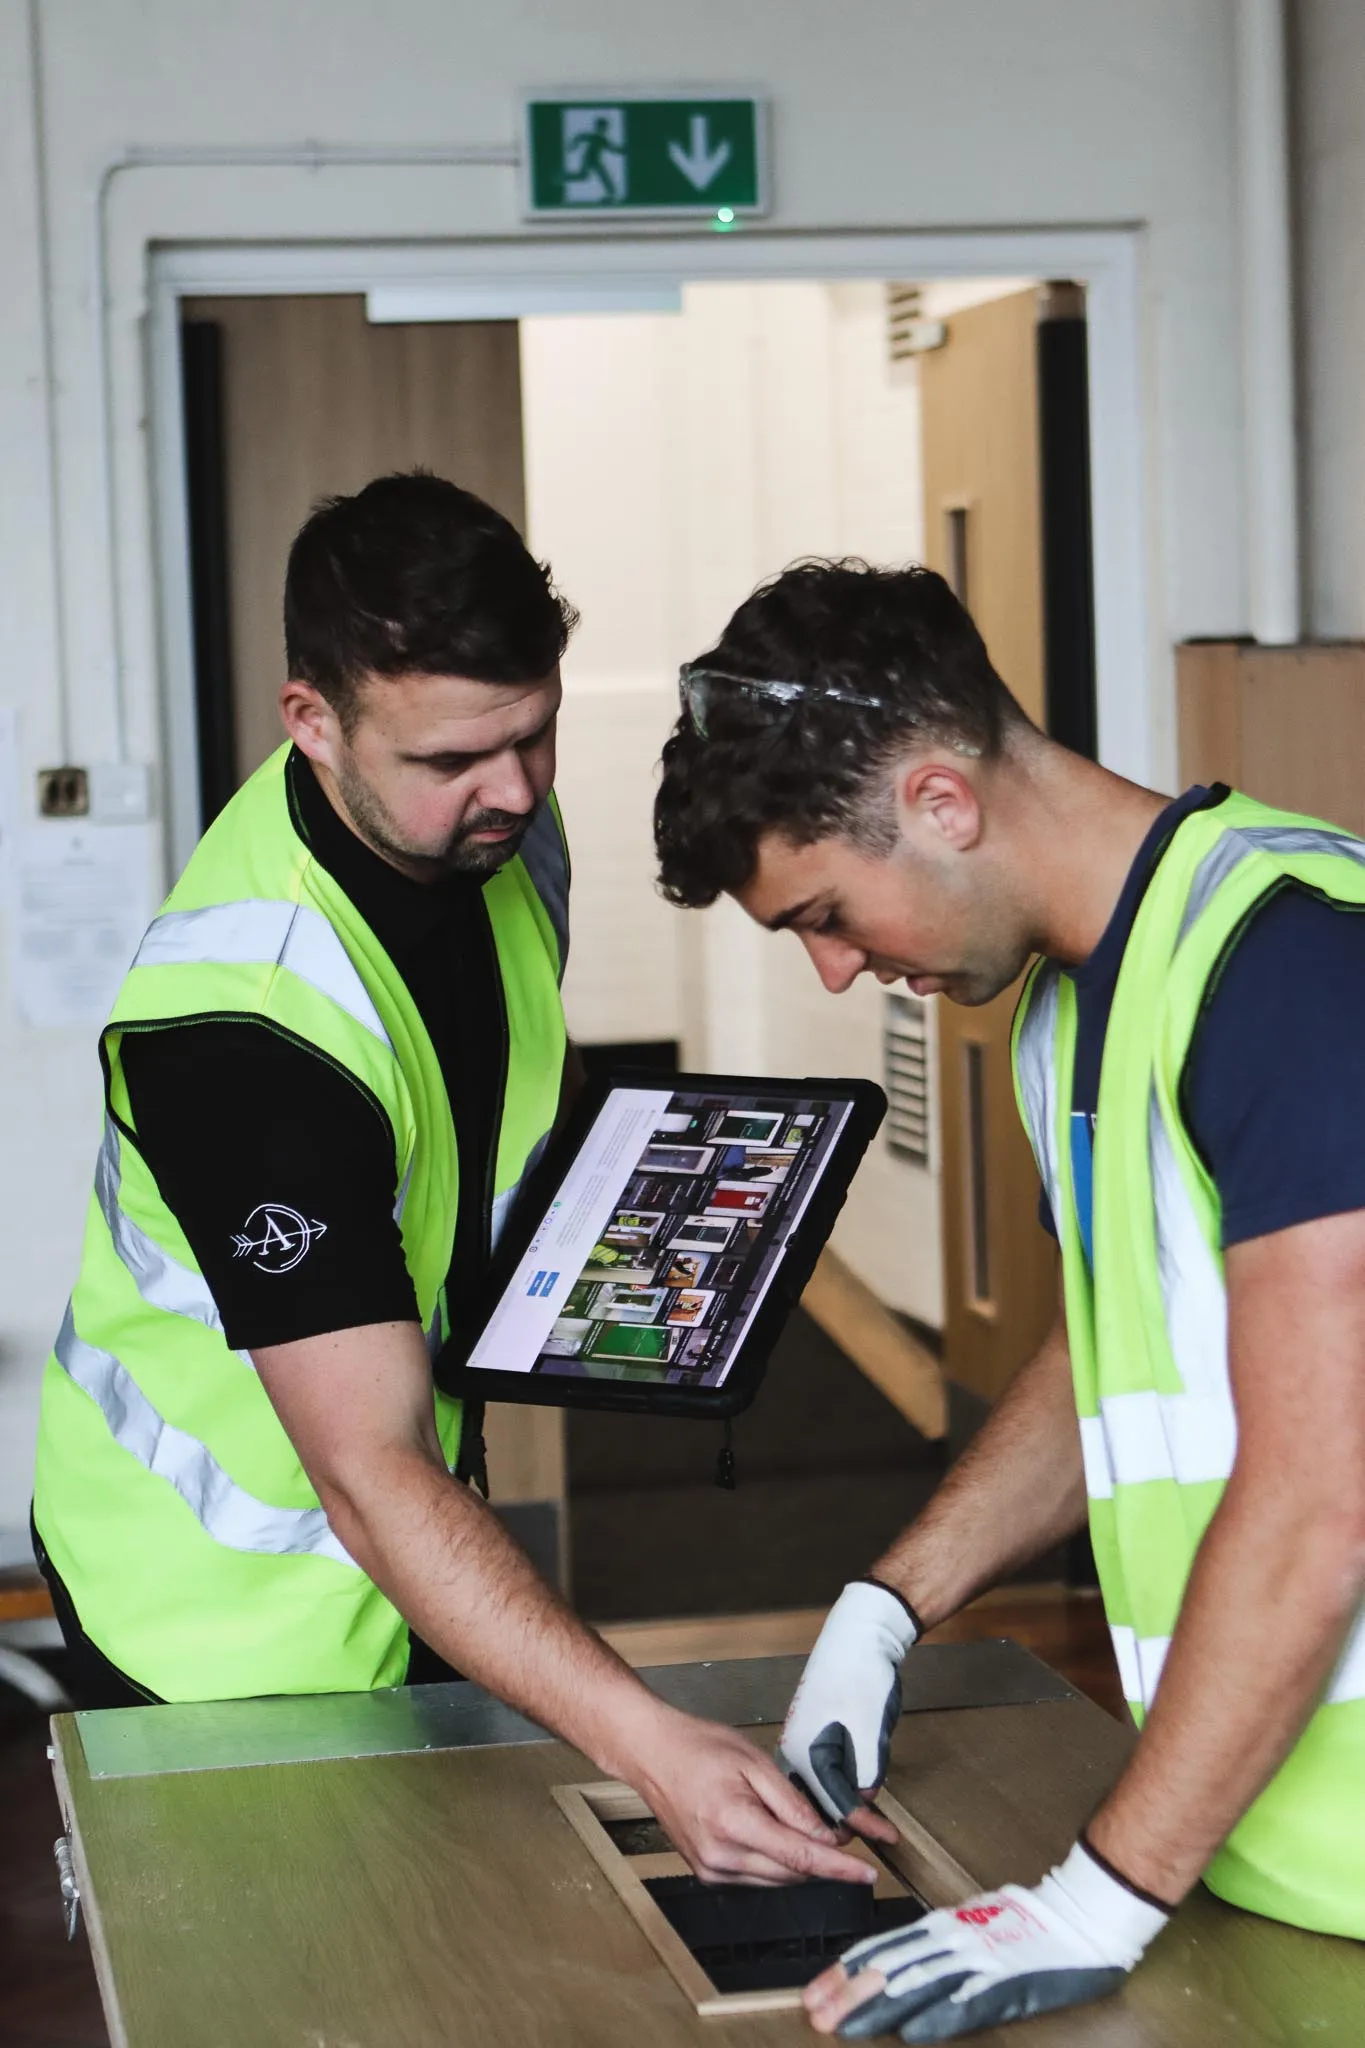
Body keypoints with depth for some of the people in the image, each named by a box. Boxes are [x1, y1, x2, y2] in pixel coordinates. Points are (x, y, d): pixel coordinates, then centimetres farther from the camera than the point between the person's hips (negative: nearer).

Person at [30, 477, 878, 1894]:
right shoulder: (246, 1007, -32)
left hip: (415, 1556, 7)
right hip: (227, 1612, -7)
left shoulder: (504, 839, -6)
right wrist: (650, 1746, -45)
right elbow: (368, 1477, -36)